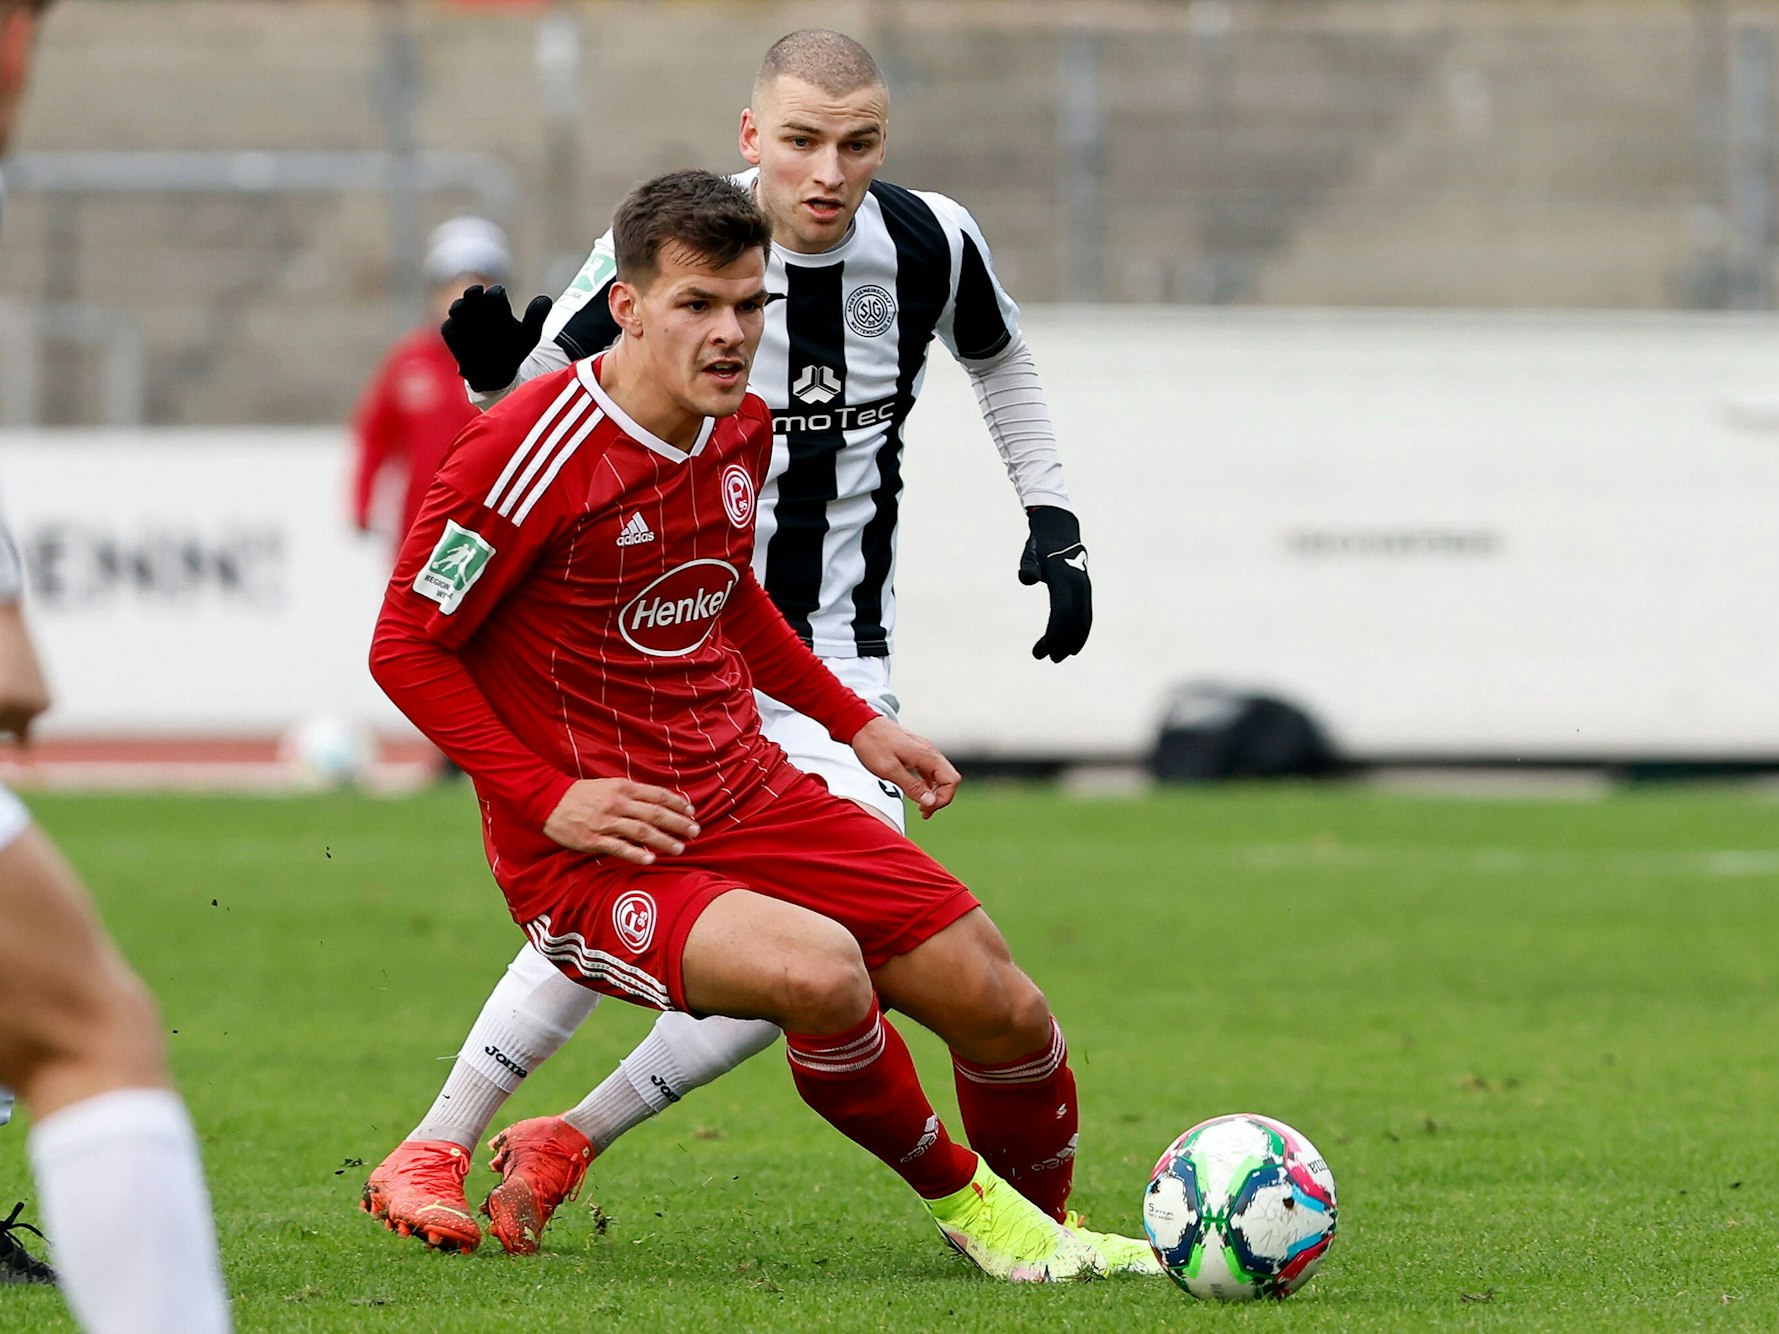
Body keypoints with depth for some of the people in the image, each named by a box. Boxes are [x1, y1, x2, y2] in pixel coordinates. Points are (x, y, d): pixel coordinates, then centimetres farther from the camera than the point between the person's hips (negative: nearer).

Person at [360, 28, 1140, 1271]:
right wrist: (490, 368, -28)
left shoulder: (931, 244, -5)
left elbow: (1001, 361, 18)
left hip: (837, 651, 4)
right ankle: (432, 1152, -13)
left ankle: (567, 1145, -1)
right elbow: (538, 403, -4)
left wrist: (1054, 525, 11)